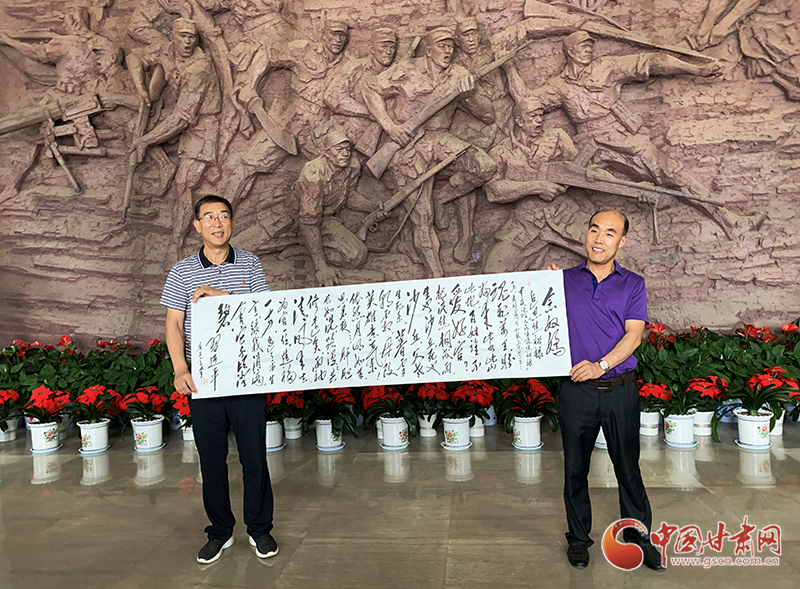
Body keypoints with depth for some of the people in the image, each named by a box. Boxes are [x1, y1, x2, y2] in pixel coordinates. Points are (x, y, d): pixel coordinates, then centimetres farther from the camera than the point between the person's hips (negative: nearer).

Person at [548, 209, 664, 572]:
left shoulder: (632, 285, 5)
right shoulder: (564, 281, 6)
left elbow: (634, 335, -5)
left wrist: (601, 365, -20)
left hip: (621, 389, 0)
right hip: (576, 391, 0)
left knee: (628, 466, 9)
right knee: (575, 467, 9)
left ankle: (638, 535, 28)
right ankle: (578, 537, 26)